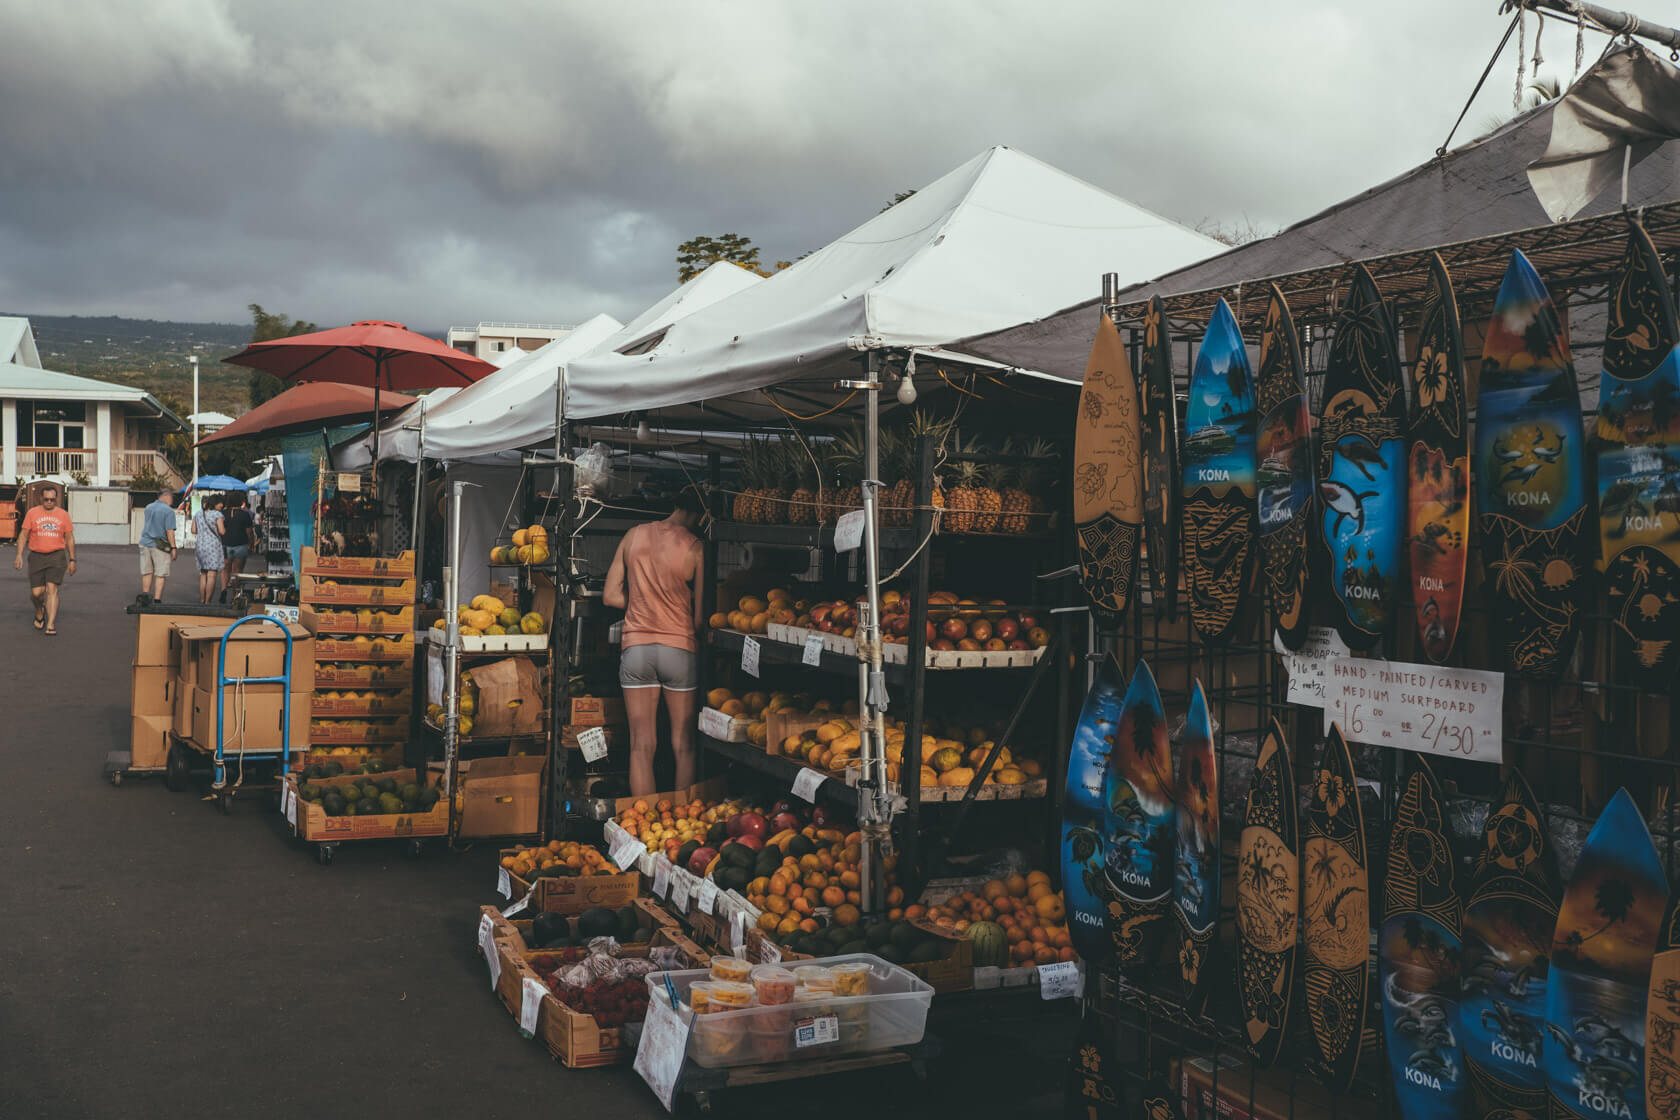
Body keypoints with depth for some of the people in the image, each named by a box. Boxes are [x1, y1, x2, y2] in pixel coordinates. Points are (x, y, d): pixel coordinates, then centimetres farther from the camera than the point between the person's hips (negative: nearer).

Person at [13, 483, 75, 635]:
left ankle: (50, 625, -16)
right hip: (36, 556, 1)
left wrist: (72, 560, 7)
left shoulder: (63, 515, 8)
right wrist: (19, 556, -5)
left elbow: (70, 538, 11)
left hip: (57, 556, -1)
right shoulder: (32, 513, 6)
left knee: (52, 589, -13)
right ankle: (39, 612, 33)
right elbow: (23, 535, 5)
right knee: (36, 592, -1)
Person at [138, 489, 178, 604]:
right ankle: (157, 599, -1)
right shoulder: (168, 511, -10)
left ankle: (145, 594, 10)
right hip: (160, 546, -5)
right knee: (160, 574, 1)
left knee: (147, 572, 16)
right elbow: (169, 531, -15)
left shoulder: (148, 508, 9)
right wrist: (173, 548, -10)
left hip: (145, 543, 5)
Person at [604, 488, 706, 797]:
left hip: (636, 646, 3)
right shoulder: (695, 548, -9)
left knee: (641, 745, 6)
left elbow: (611, 596, 6)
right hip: (680, 648, -3)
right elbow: (700, 616, -7)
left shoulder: (633, 535, 3)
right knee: (684, 745, 7)